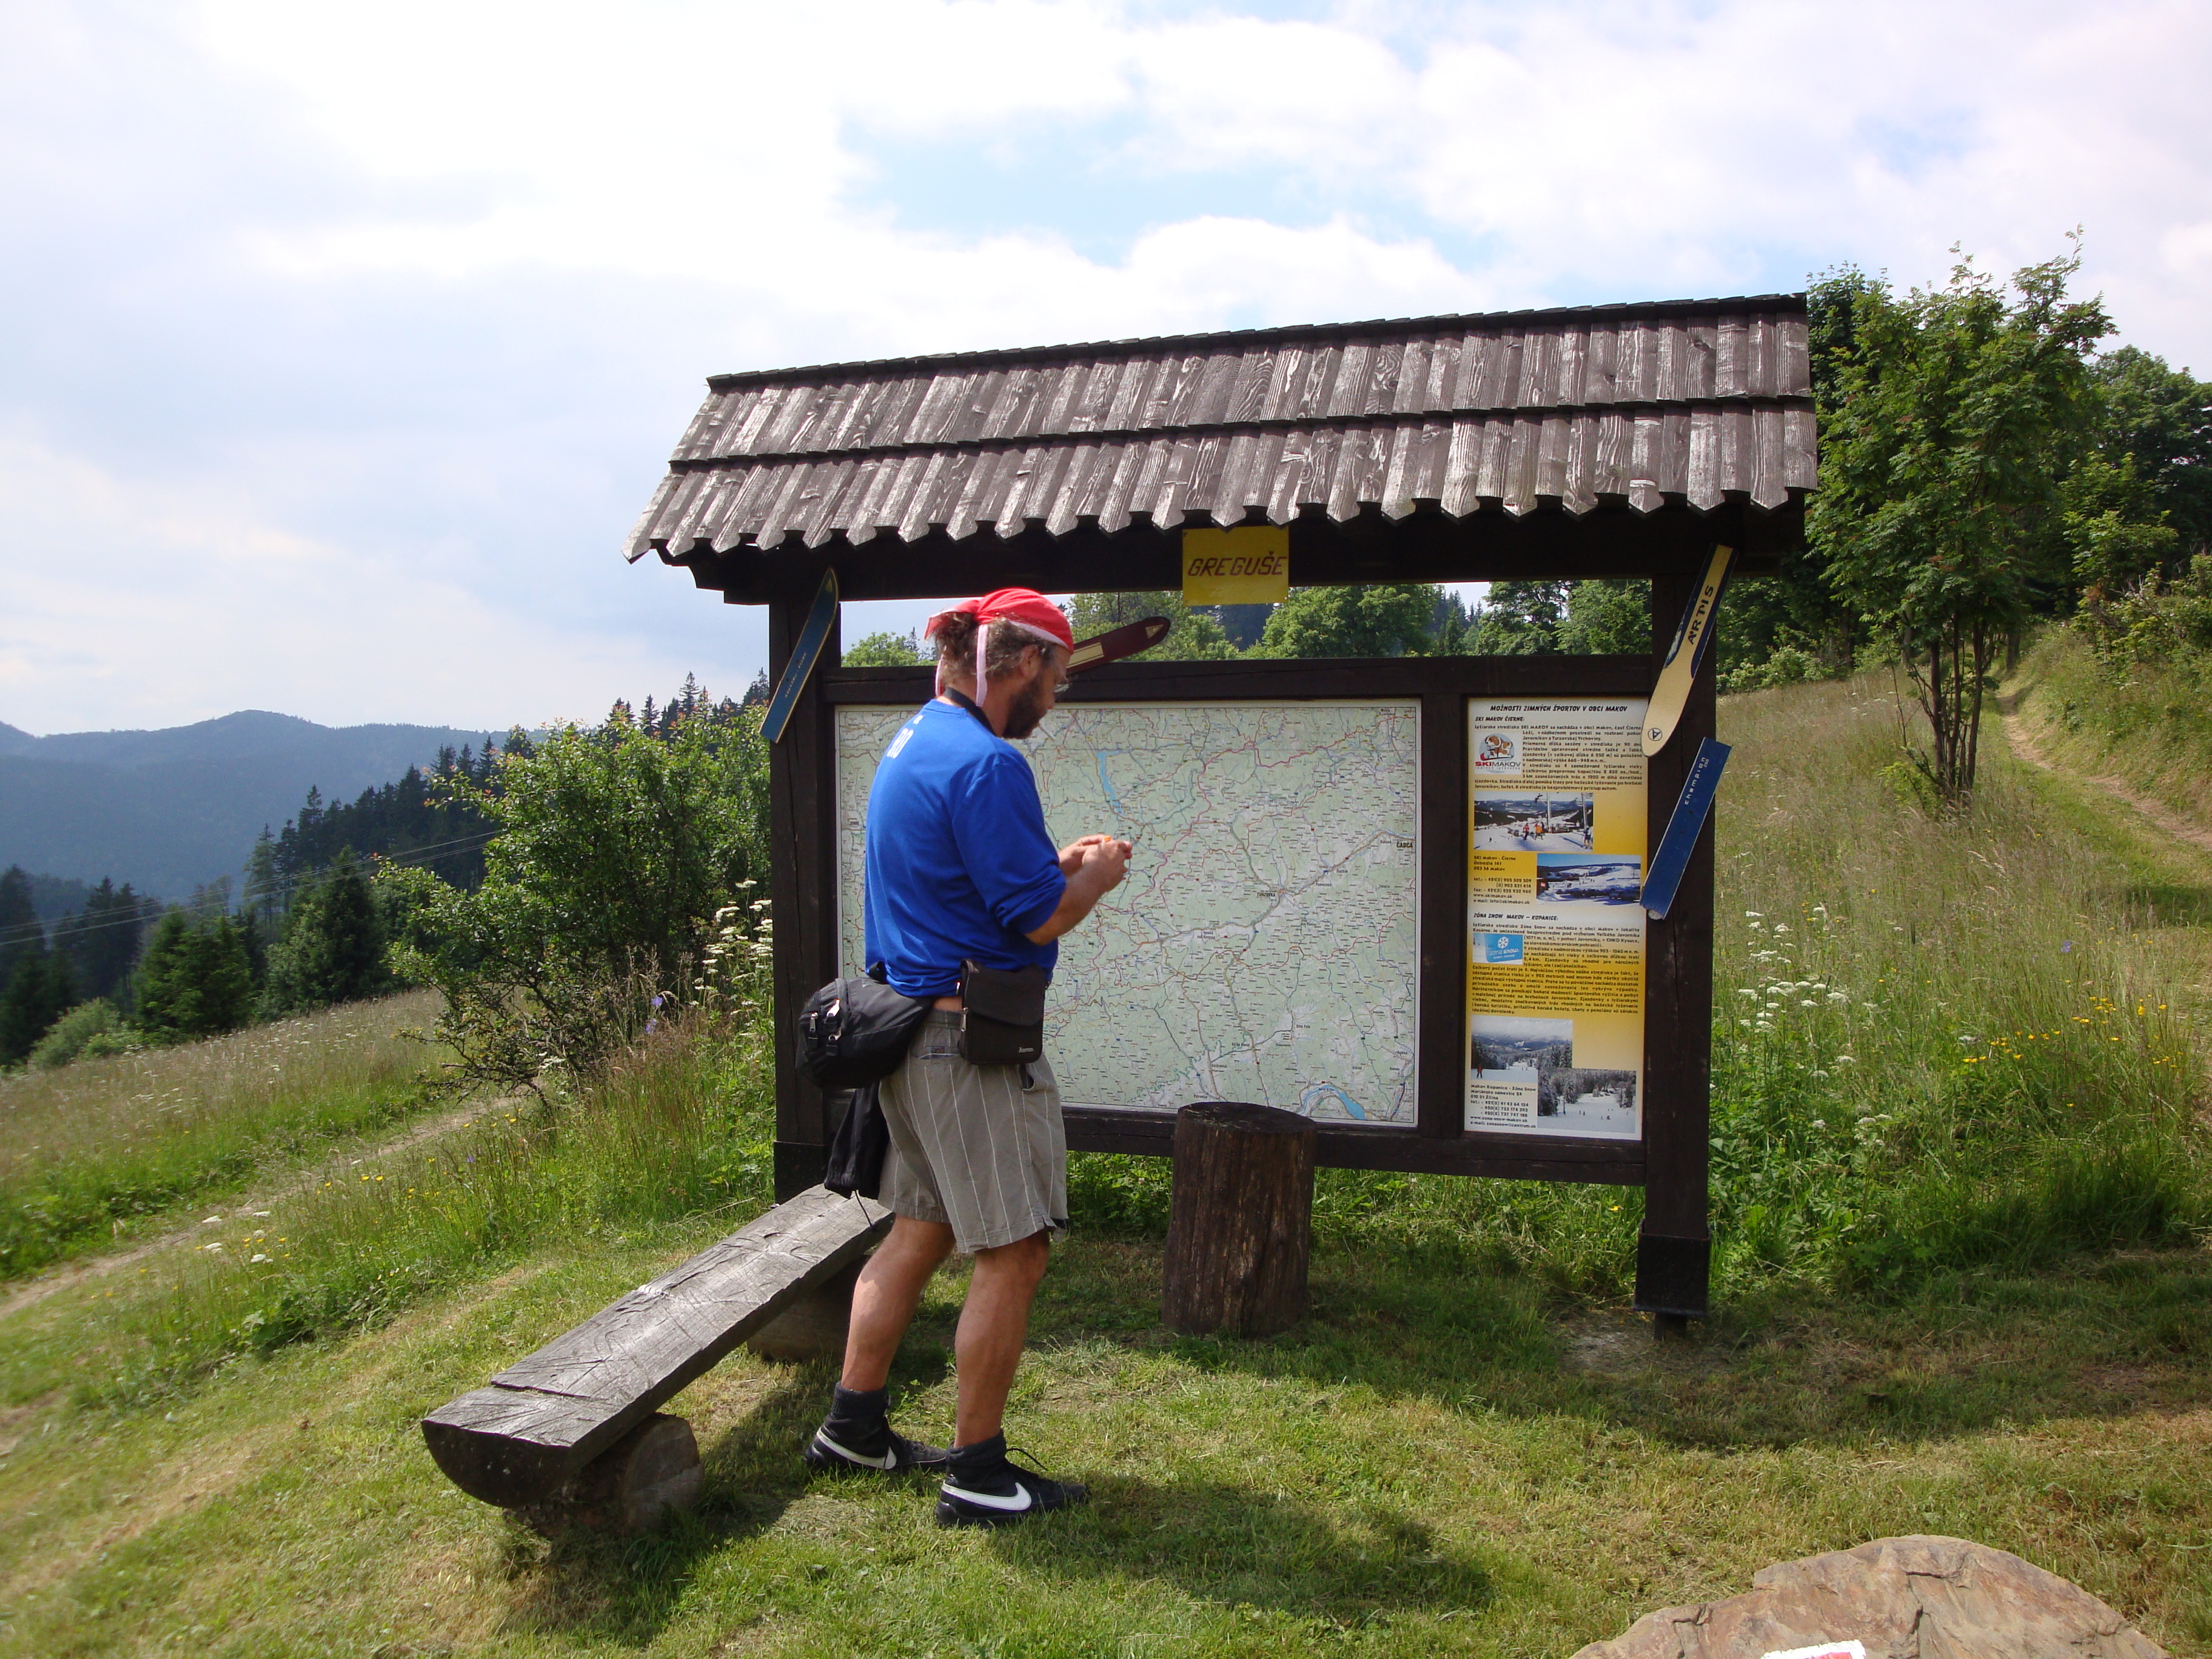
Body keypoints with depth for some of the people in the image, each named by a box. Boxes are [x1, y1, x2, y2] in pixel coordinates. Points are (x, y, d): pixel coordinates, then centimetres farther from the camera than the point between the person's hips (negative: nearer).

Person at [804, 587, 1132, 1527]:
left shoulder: (913, 742, 14)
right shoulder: (987, 762, -18)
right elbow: (1038, 918, -18)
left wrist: (1054, 863, 18)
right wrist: (1095, 877, 1)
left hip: (909, 1026, 10)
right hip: (972, 1042, -10)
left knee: (920, 1230, 20)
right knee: (1012, 1254, 0)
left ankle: (852, 1425, 30)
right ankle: (977, 1474, 11)